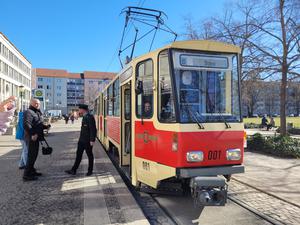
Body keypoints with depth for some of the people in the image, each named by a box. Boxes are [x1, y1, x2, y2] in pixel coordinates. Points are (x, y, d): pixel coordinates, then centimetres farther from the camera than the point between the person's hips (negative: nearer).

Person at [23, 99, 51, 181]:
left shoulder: (37, 113, 19)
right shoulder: (28, 112, -13)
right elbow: (26, 125, -25)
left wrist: (45, 126, 6)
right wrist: (32, 134, -27)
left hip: (36, 138, 10)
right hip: (31, 138, -10)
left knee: (34, 155, 17)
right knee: (31, 155, -6)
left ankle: (31, 170, 30)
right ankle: (27, 175, 1)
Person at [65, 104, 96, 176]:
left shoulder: (90, 117, -17)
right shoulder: (84, 117, 11)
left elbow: (93, 130, -21)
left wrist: (92, 140, -22)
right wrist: (81, 138, 17)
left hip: (88, 141, -9)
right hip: (82, 140, 9)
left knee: (90, 155, 6)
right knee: (78, 155, 12)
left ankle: (90, 171, 19)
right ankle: (73, 170, 20)